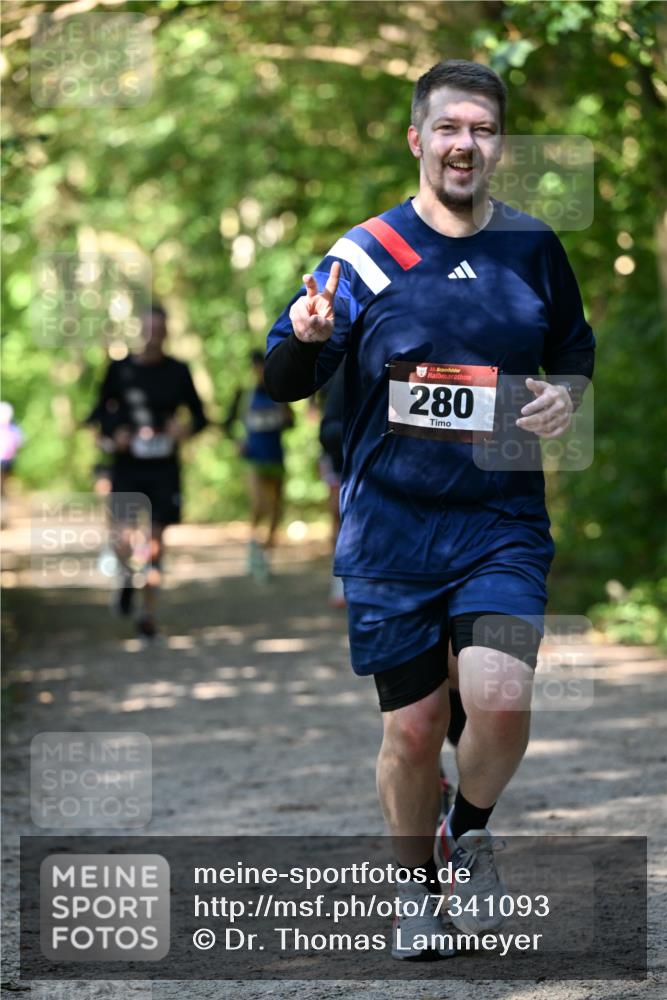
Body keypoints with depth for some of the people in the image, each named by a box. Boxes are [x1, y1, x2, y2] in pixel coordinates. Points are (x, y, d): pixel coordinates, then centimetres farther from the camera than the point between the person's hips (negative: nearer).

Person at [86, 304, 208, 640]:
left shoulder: (177, 372, 3)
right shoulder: (120, 369, 2)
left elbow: (200, 415, 9)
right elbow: (101, 410, 12)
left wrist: (188, 427, -14)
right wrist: (111, 435, -8)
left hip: (164, 468, 0)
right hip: (127, 466, 0)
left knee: (155, 540, 0)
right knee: (124, 540, -12)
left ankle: (148, 613, 13)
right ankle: (128, 577, 24)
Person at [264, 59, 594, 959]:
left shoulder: (534, 249, 5)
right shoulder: (365, 254, -3)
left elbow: (575, 352, 21)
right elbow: (283, 383, -5)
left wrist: (567, 396, -2)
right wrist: (306, 337, -28)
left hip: (503, 523, 1)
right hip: (391, 531, -1)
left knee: (501, 701, -19)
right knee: (412, 729, 4)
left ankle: (471, 829, 12)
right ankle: (420, 881, 29)